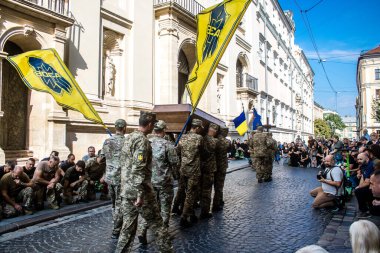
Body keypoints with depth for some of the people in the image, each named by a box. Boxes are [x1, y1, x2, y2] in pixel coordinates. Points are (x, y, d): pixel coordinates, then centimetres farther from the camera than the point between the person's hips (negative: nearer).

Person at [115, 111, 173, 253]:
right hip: (140, 191, -8)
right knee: (157, 224, 7)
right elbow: (138, 170, -23)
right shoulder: (142, 140, -16)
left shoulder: (128, 138, 12)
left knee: (128, 226, 14)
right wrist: (140, 194, -22)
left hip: (126, 191, 8)